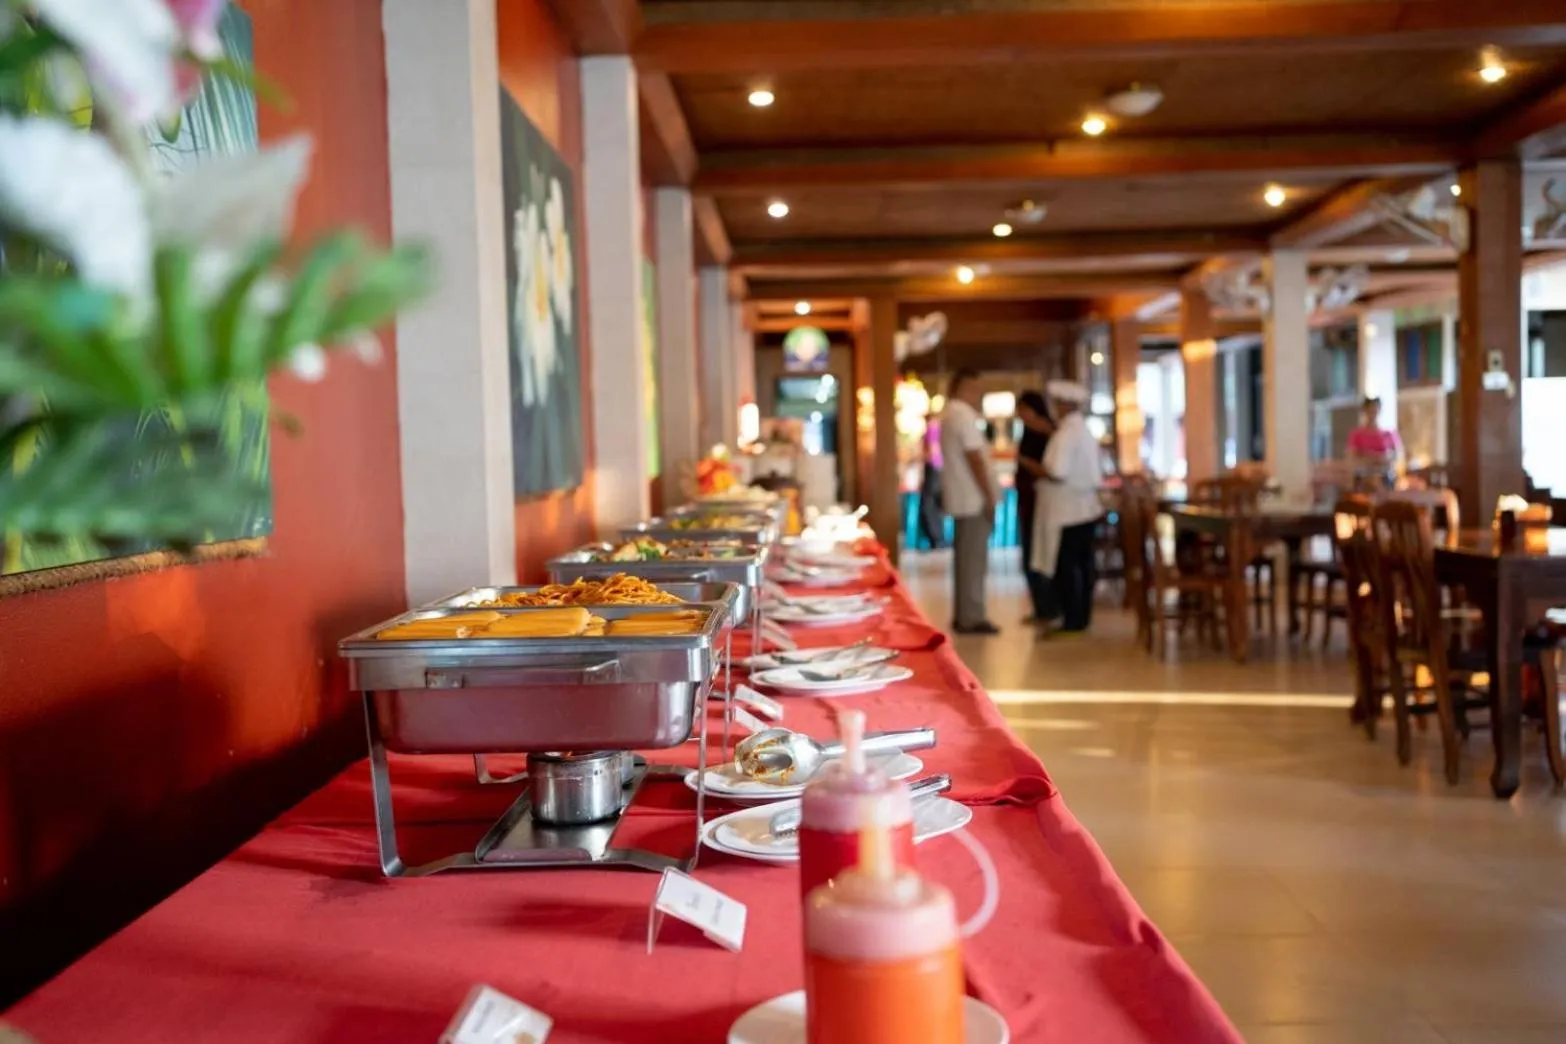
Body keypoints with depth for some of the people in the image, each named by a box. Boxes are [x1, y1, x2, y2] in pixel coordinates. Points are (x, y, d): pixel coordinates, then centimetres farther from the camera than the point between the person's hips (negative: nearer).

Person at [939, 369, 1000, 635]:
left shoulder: (950, 414, 17)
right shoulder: (964, 414, -15)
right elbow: (974, 458, -20)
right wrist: (989, 496, -18)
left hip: (961, 499, 10)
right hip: (974, 499, -10)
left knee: (966, 558, 12)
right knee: (974, 560, -6)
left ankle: (963, 616, 16)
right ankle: (972, 618, -4)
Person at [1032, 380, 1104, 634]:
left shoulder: (1066, 433, -17)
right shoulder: (1085, 431, 13)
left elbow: (1057, 473, -25)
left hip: (1067, 511, -9)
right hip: (1086, 508, 9)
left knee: (1063, 567, -3)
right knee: (1083, 564, 12)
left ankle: (1072, 621, -1)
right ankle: (1082, 617, 18)